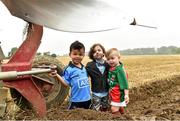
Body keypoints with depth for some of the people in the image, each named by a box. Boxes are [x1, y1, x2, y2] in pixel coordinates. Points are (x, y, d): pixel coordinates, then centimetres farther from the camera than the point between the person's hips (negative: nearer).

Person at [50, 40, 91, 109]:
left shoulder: (84, 67, 5)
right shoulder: (69, 69, -13)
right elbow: (66, 83, -14)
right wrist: (57, 75, -24)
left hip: (87, 99, 6)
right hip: (76, 100, -6)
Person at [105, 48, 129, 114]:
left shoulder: (119, 69, -22)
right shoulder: (111, 68, 1)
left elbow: (124, 82, -23)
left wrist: (126, 95, -26)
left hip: (118, 94, -8)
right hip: (113, 93, 8)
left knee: (114, 109, -7)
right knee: (119, 107, 22)